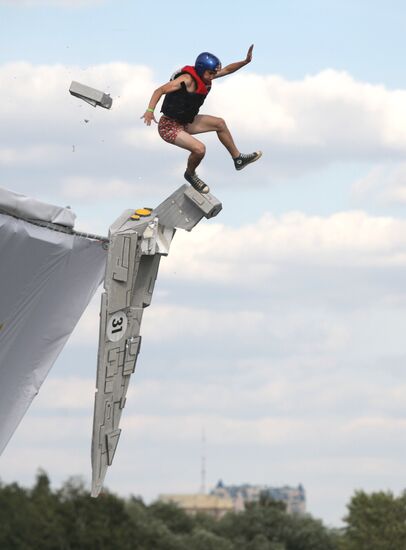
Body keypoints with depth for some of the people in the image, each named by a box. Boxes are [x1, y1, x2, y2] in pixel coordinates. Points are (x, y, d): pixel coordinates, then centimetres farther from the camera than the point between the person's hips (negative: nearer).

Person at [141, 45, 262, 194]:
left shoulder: (203, 76, 0)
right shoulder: (187, 79, -26)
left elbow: (227, 70, 12)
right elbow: (160, 90, -27)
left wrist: (245, 62, -2)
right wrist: (150, 110, -41)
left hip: (185, 122, 10)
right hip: (169, 127, -10)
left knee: (219, 124, 12)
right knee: (199, 149, -25)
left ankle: (238, 159, 27)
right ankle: (190, 175, 6)